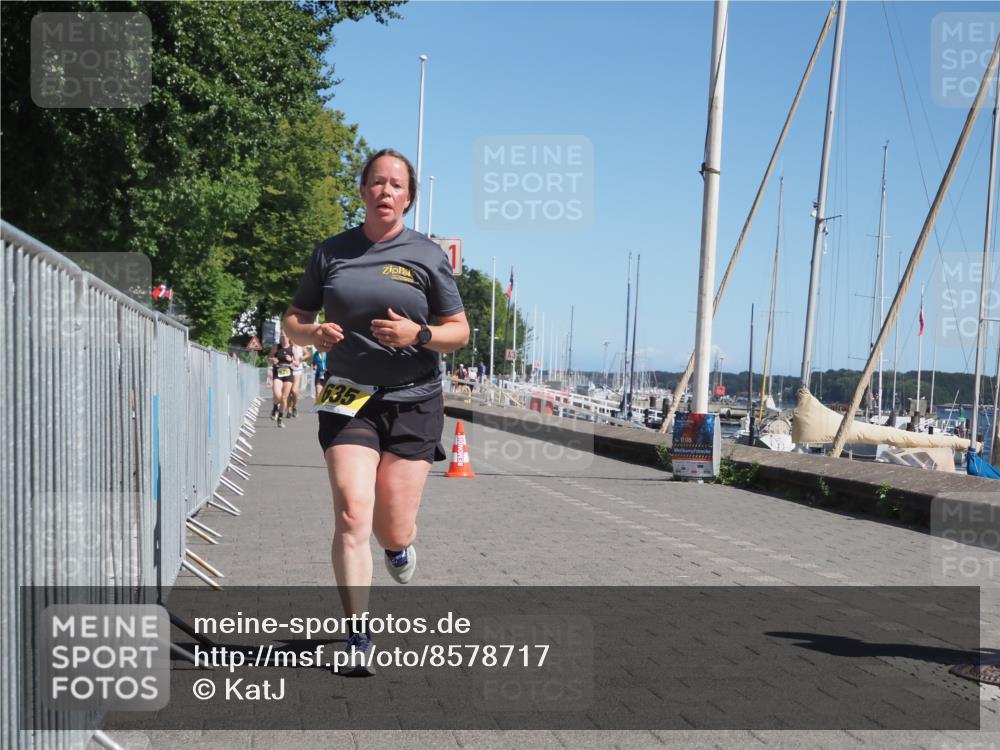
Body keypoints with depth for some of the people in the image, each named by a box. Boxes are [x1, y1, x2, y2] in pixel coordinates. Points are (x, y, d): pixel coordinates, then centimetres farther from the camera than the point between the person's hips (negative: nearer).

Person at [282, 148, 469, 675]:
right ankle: (357, 637, -5)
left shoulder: (427, 256, 2)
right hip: (349, 399, 1)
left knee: (393, 533, 0)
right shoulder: (331, 253, 6)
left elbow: (459, 333, 3)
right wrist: (312, 333, -10)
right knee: (351, 516, -15)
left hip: (412, 400, 0)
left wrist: (418, 334, -17)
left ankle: (400, 544, 40)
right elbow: (294, 319, 14)